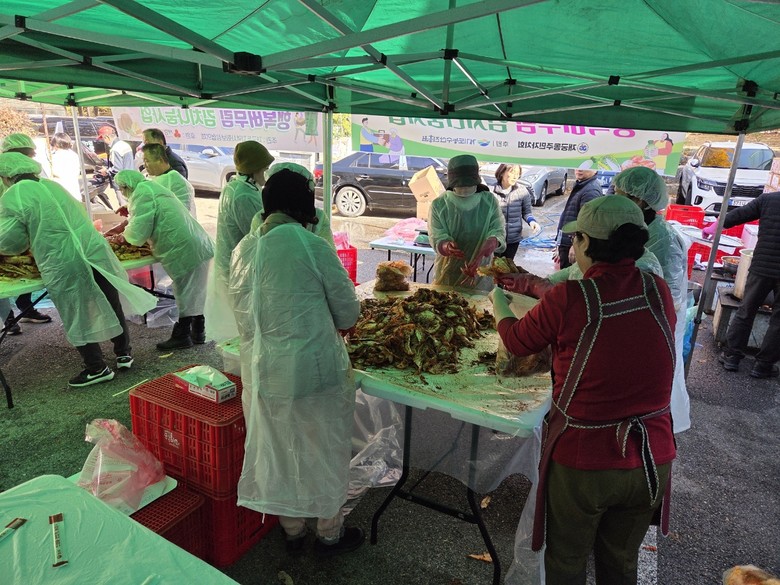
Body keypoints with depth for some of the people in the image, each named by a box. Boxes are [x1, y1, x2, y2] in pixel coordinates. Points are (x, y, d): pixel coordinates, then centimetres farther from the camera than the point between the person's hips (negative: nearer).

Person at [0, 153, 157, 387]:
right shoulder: (53, 185, 14)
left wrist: (31, 242, 20)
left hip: (63, 265, -5)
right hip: (96, 252, 6)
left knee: (77, 318, 9)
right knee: (111, 306, 16)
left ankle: (97, 368, 17)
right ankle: (124, 353, 30)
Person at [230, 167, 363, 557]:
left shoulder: (243, 249, 0)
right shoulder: (313, 247, -15)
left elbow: (241, 311, 10)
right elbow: (348, 313, -7)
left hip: (261, 370, 5)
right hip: (314, 369, -5)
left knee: (277, 450, 21)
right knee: (324, 450, 16)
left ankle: (292, 531, 42)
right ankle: (330, 534, 36)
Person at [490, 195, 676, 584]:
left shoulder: (568, 299, -20)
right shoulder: (659, 292, -7)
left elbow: (517, 341, -3)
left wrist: (498, 303, 18)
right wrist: (539, 289, 20)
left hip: (581, 461, -4)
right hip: (651, 461, 4)